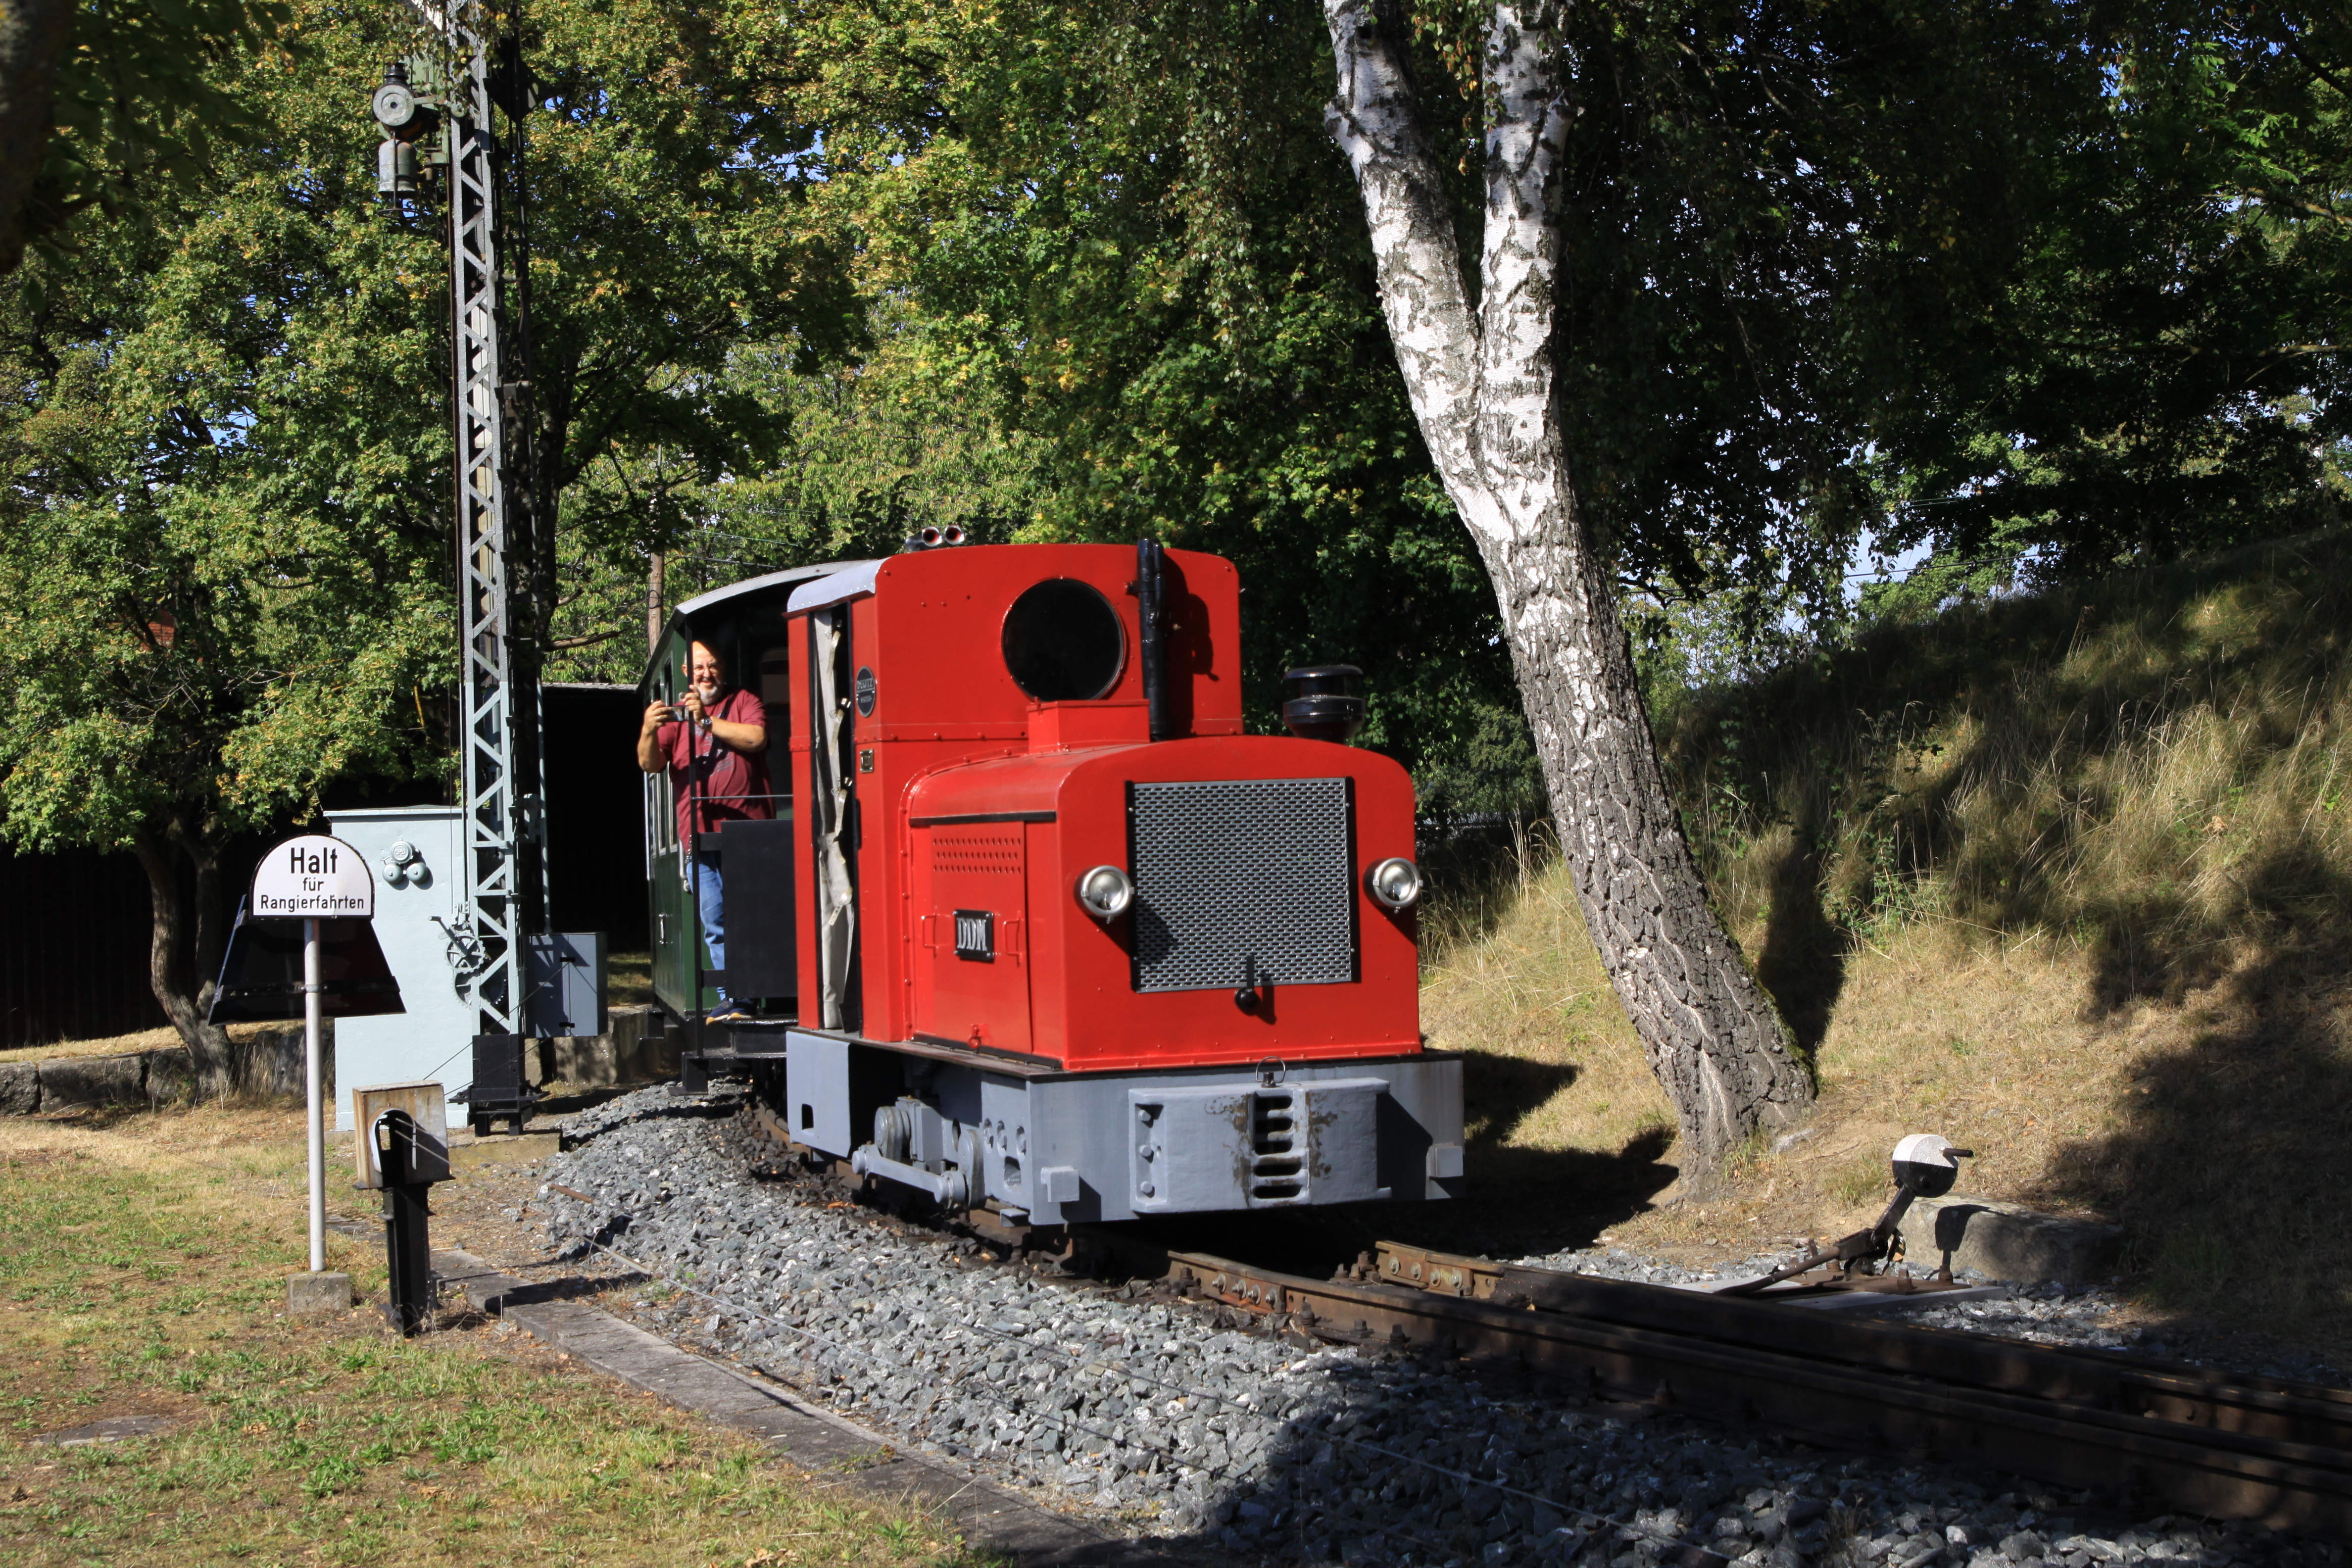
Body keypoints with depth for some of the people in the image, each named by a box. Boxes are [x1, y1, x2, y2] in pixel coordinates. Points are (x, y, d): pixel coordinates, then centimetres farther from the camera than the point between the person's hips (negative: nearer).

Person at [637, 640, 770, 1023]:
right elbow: (649, 764, 5)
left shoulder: (744, 702, 8)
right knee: (715, 923, 3)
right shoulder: (675, 713, 15)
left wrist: (706, 721, -14)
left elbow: (756, 738, -11)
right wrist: (649, 732, -16)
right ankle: (730, 996, 8)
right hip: (700, 836, 3)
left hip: (746, 833, -3)